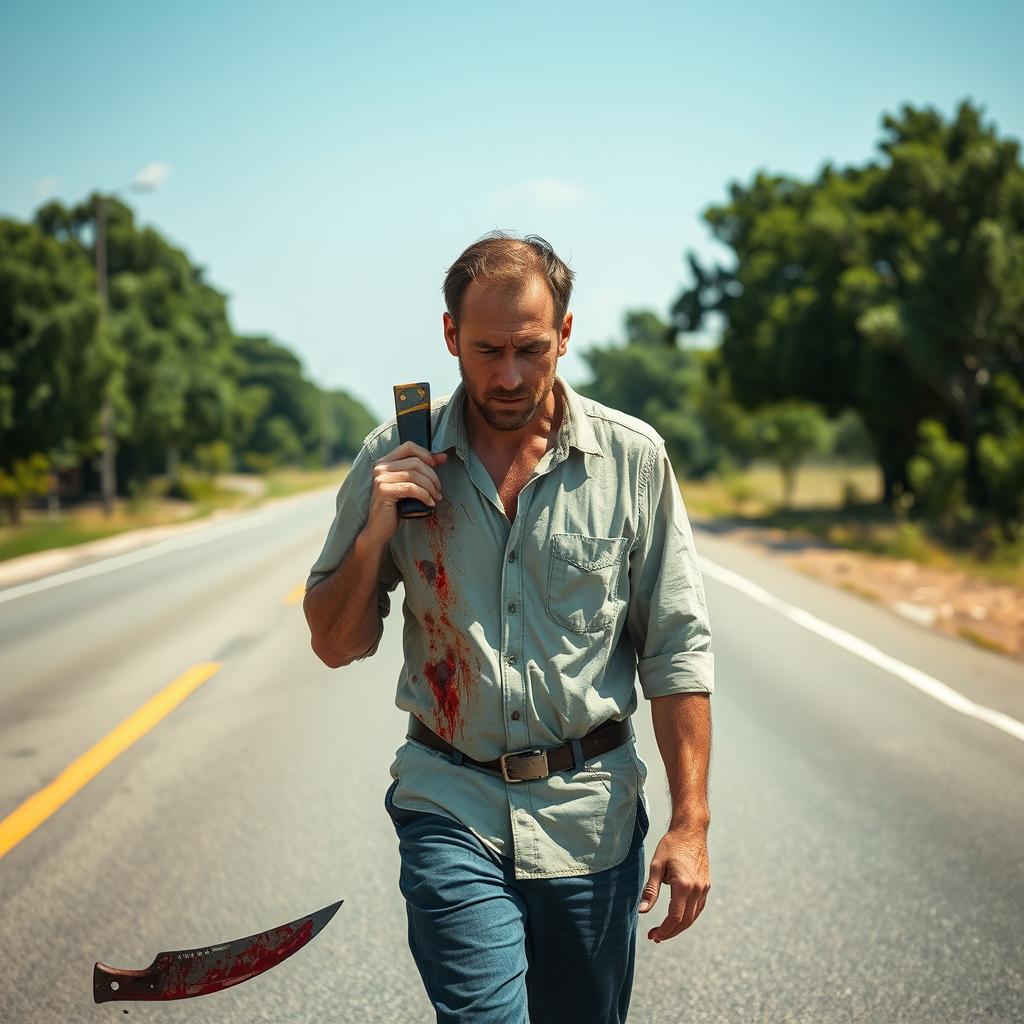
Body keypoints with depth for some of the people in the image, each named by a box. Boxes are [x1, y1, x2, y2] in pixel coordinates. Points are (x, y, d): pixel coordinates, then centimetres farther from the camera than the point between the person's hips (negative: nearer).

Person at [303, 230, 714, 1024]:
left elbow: (677, 651, 0)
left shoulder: (631, 458, -3)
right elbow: (337, 645, 4)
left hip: (591, 816, 1)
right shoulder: (395, 461, -1)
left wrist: (690, 822, -4)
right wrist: (376, 529, -12)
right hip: (452, 808, 0)